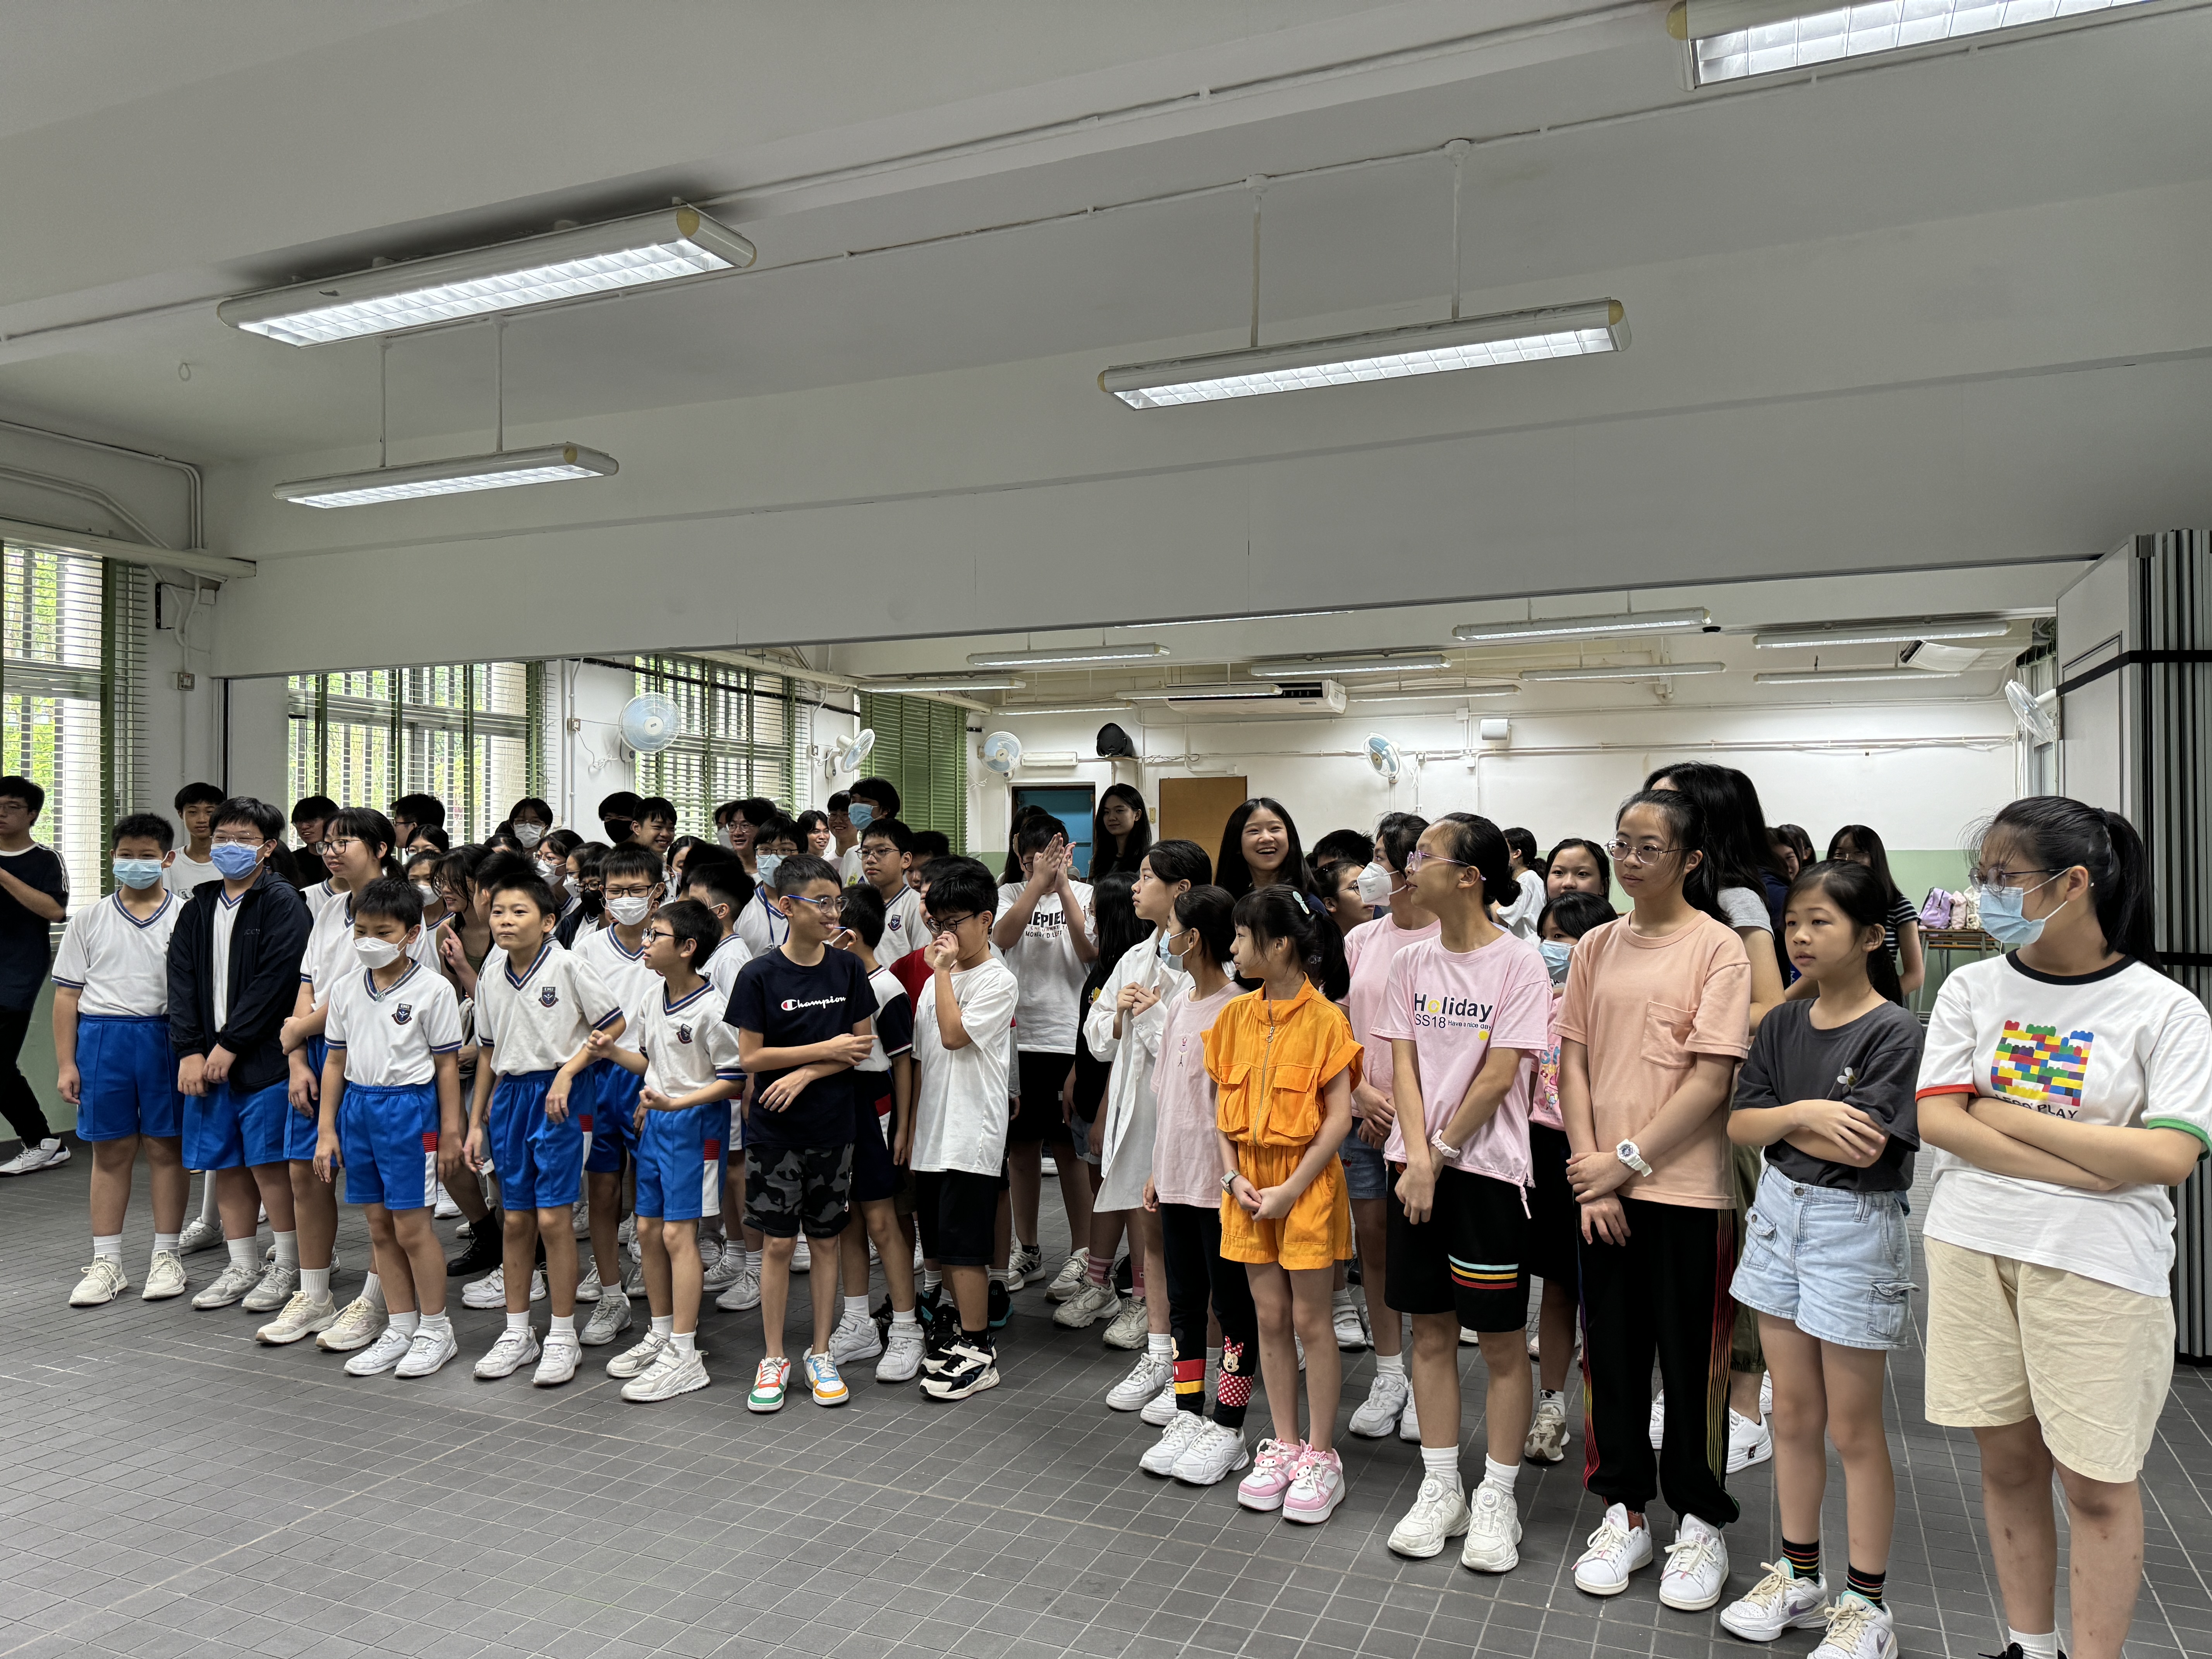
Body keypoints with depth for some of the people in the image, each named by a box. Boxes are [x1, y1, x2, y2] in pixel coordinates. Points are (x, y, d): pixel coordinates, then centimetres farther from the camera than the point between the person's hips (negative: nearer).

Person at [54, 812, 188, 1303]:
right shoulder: (89, 920, 7)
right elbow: (68, 995, 8)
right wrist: (66, 1064, 3)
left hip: (166, 1038, -2)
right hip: (103, 1038, 2)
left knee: (166, 1147, 6)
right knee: (110, 1151, 8)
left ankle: (166, 1255, 17)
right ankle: (106, 1262, 18)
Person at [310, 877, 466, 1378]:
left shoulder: (433, 989, -8)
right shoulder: (345, 988, 6)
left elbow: (447, 1065, -5)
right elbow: (336, 1060, 12)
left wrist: (451, 1132, -5)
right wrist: (326, 1129, 10)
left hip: (409, 1107, -5)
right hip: (357, 1107, 5)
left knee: (411, 1227, -1)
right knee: (380, 1228, 11)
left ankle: (436, 1331, 15)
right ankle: (400, 1329, 24)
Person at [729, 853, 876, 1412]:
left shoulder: (848, 969, -1)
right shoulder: (760, 976, -9)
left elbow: (863, 1046, 0)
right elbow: (751, 1057, -10)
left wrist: (806, 1074, -14)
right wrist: (828, 1048, -11)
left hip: (832, 1128, 2)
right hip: (774, 1132, -2)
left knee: (827, 1239, 10)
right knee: (778, 1243, 4)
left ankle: (821, 1354, 24)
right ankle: (774, 1360, 19)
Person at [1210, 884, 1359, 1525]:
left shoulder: (1325, 1019, -12)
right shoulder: (1236, 1016, 4)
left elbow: (1339, 1118, -13)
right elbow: (1224, 1107, 8)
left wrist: (1291, 1190, -16)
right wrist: (1234, 1177, -4)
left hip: (1307, 1183, -5)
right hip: (1250, 1185, 5)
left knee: (1311, 1321, 4)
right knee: (1270, 1318, 12)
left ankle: (1320, 1458, 18)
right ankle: (1284, 1446, 26)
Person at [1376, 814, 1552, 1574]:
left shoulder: (1518, 962, -10)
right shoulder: (1413, 961, 5)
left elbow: (1499, 1076, -13)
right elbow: (1403, 1065, 2)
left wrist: (1443, 1152, -9)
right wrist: (1417, 1158, -9)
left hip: (1487, 1166, -5)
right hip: (1418, 1165, 5)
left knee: (1501, 1339, 5)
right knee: (1431, 1330, 12)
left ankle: (1496, 1501, 20)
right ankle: (1439, 1489, 26)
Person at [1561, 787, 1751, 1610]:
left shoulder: (1718, 947, -6)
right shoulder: (1597, 946, 7)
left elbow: (1712, 1081, -11)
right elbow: (1574, 1063, 5)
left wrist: (1629, 1158, -13)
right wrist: (1592, 1177, -4)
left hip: (1687, 1190, -4)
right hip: (1604, 1185, 4)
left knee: (1691, 1363, 8)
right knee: (1611, 1353, 11)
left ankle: (1700, 1525, 26)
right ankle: (1624, 1512, 28)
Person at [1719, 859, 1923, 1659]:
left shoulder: (1894, 1032, -13)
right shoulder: (1782, 1026, 5)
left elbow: (1864, 1147, -21)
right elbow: (1740, 1124, 0)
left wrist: (1780, 1120, -9)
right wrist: (1807, 1113, -17)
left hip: (1855, 1227, -5)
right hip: (1780, 1212, 5)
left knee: (1853, 1428, 6)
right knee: (1794, 1414, 15)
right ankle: (1798, 1576, 30)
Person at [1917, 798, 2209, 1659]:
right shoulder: (1972, 988, 2)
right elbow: (1937, 1119, -7)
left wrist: (2004, 1114, -12)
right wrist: (2098, 1168, -14)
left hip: (2100, 1267, -3)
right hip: (1973, 1248, 3)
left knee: (2098, 1484, 6)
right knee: (2008, 1462, 14)